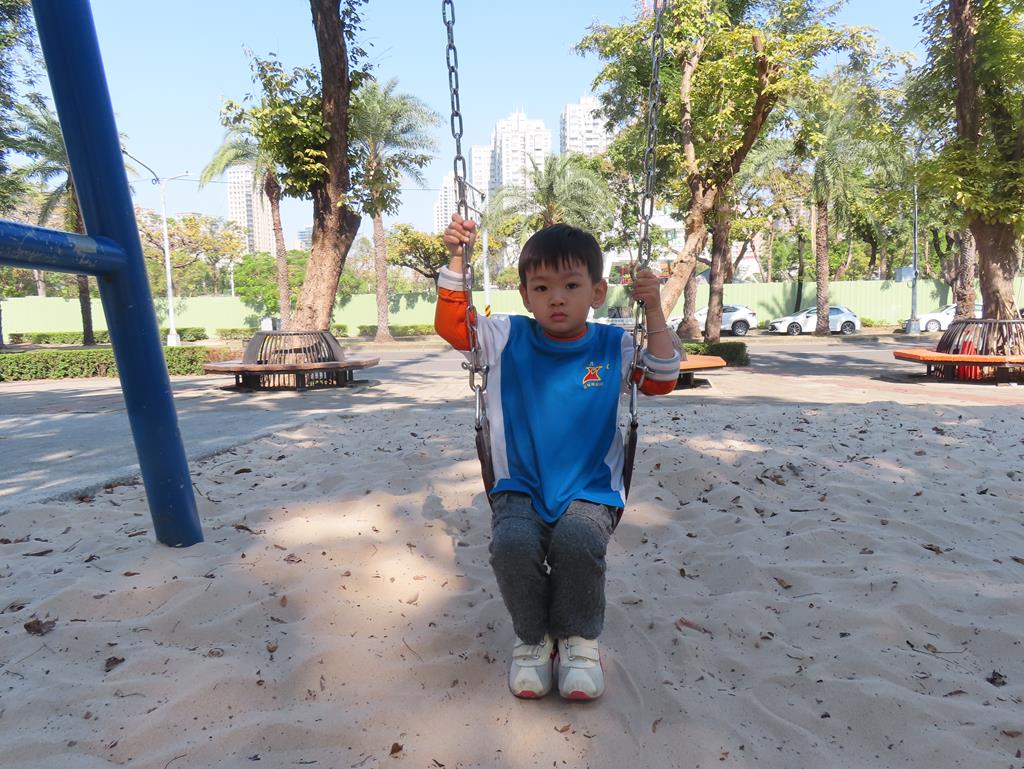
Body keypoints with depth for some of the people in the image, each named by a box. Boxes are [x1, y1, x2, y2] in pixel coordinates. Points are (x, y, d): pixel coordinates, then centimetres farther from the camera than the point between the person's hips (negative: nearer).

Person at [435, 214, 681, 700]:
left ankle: (578, 639, 2)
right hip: (520, 490, 1)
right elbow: (452, 324, 5)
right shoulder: (506, 339, 3)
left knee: (578, 543, -32)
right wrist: (457, 259, -5)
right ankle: (532, 639, 3)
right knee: (512, 545, -30)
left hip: (589, 492, 0)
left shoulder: (612, 347, 4)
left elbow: (661, 381, 5)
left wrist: (654, 310, -5)